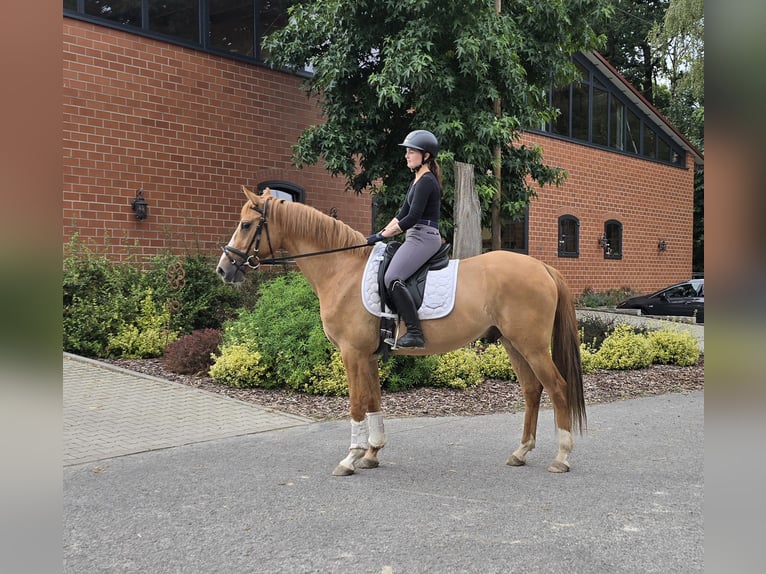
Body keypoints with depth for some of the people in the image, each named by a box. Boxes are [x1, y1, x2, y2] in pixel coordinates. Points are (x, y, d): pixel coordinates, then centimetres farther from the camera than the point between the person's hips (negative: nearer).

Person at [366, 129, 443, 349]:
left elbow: (412, 218, -19)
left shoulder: (426, 181, -13)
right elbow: (402, 214, 21)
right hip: (416, 238, 11)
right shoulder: (417, 181, 20)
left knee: (392, 278, -25)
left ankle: (415, 334, -28)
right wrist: (382, 233, 12)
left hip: (424, 238, -11)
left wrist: (381, 236, -15)